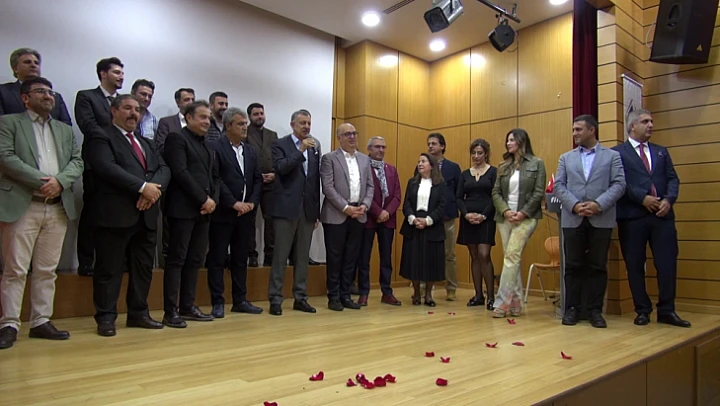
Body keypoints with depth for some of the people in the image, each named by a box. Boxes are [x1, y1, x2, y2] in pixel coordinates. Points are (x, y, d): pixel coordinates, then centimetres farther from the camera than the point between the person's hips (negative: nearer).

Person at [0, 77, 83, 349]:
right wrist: (40, 181, -15)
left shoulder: (65, 130, 20)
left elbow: (77, 161, 9)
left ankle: (41, 321, 14)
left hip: (58, 207, 4)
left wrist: (59, 181, -10)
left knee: (47, 270, 7)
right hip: (22, 206, -4)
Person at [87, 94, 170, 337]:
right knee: (109, 269, 0)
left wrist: (154, 188, -10)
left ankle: (138, 313, 20)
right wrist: (142, 186, -19)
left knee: (144, 267, 10)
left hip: (146, 214, 7)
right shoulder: (102, 138, 2)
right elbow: (107, 168, -15)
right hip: (116, 214, -7)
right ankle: (106, 317, 10)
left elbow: (164, 169, 11)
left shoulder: (146, 143, 24)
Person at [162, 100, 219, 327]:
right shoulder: (177, 138, -3)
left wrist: (213, 200, 0)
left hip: (203, 210, 8)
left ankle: (187, 306, 16)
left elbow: (215, 176, 18)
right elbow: (180, 172, -14)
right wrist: (203, 199, -14)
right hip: (183, 209, -7)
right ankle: (171, 311, 1)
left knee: (195, 260, 9)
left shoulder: (208, 145, 20)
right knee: (177, 259, -4)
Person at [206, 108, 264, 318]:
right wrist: (234, 203, -16)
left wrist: (252, 202, -4)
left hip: (245, 213, 6)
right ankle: (217, 302, 9)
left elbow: (258, 180, 12)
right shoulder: (214, 147, -5)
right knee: (217, 259, 2)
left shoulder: (250, 151, 15)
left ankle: (240, 300, 19)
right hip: (222, 213, -6)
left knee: (241, 259, 11)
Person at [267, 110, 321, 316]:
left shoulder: (315, 146, 12)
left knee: (303, 255, 9)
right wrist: (301, 150, -20)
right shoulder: (280, 144, 1)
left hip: (308, 208, 5)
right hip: (287, 207, -4)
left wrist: (317, 210, 9)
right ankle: (275, 299, 7)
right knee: (281, 255, 0)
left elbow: (317, 178, 11)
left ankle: (300, 298, 16)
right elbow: (280, 168, -17)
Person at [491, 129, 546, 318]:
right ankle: (515, 301, 12)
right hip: (505, 217, 5)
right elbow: (495, 192, 7)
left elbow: (539, 192, -4)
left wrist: (523, 213, -14)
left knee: (511, 256, -14)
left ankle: (502, 301, -11)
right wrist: (505, 211, -9)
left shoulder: (536, 164, 2)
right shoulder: (503, 166, 13)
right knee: (512, 259, 6)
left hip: (526, 217, -4)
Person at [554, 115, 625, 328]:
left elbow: (619, 184, -1)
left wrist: (599, 204, -16)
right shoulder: (566, 158, 15)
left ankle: (595, 310, 12)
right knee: (573, 265, 4)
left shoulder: (612, 156, 9)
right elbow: (559, 186, 5)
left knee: (598, 266, 4)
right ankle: (572, 308, 13)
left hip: (601, 220, -1)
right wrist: (574, 205, -11)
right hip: (573, 219, 2)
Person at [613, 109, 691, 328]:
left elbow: (672, 179, 12)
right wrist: (643, 198, -13)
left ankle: (666, 310, 13)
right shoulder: (617, 152, 4)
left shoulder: (661, 151, 20)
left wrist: (668, 199, -6)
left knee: (667, 263, 1)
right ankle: (642, 310, 15)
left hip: (662, 215, 4)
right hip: (632, 216, -3)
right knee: (635, 265, 3)